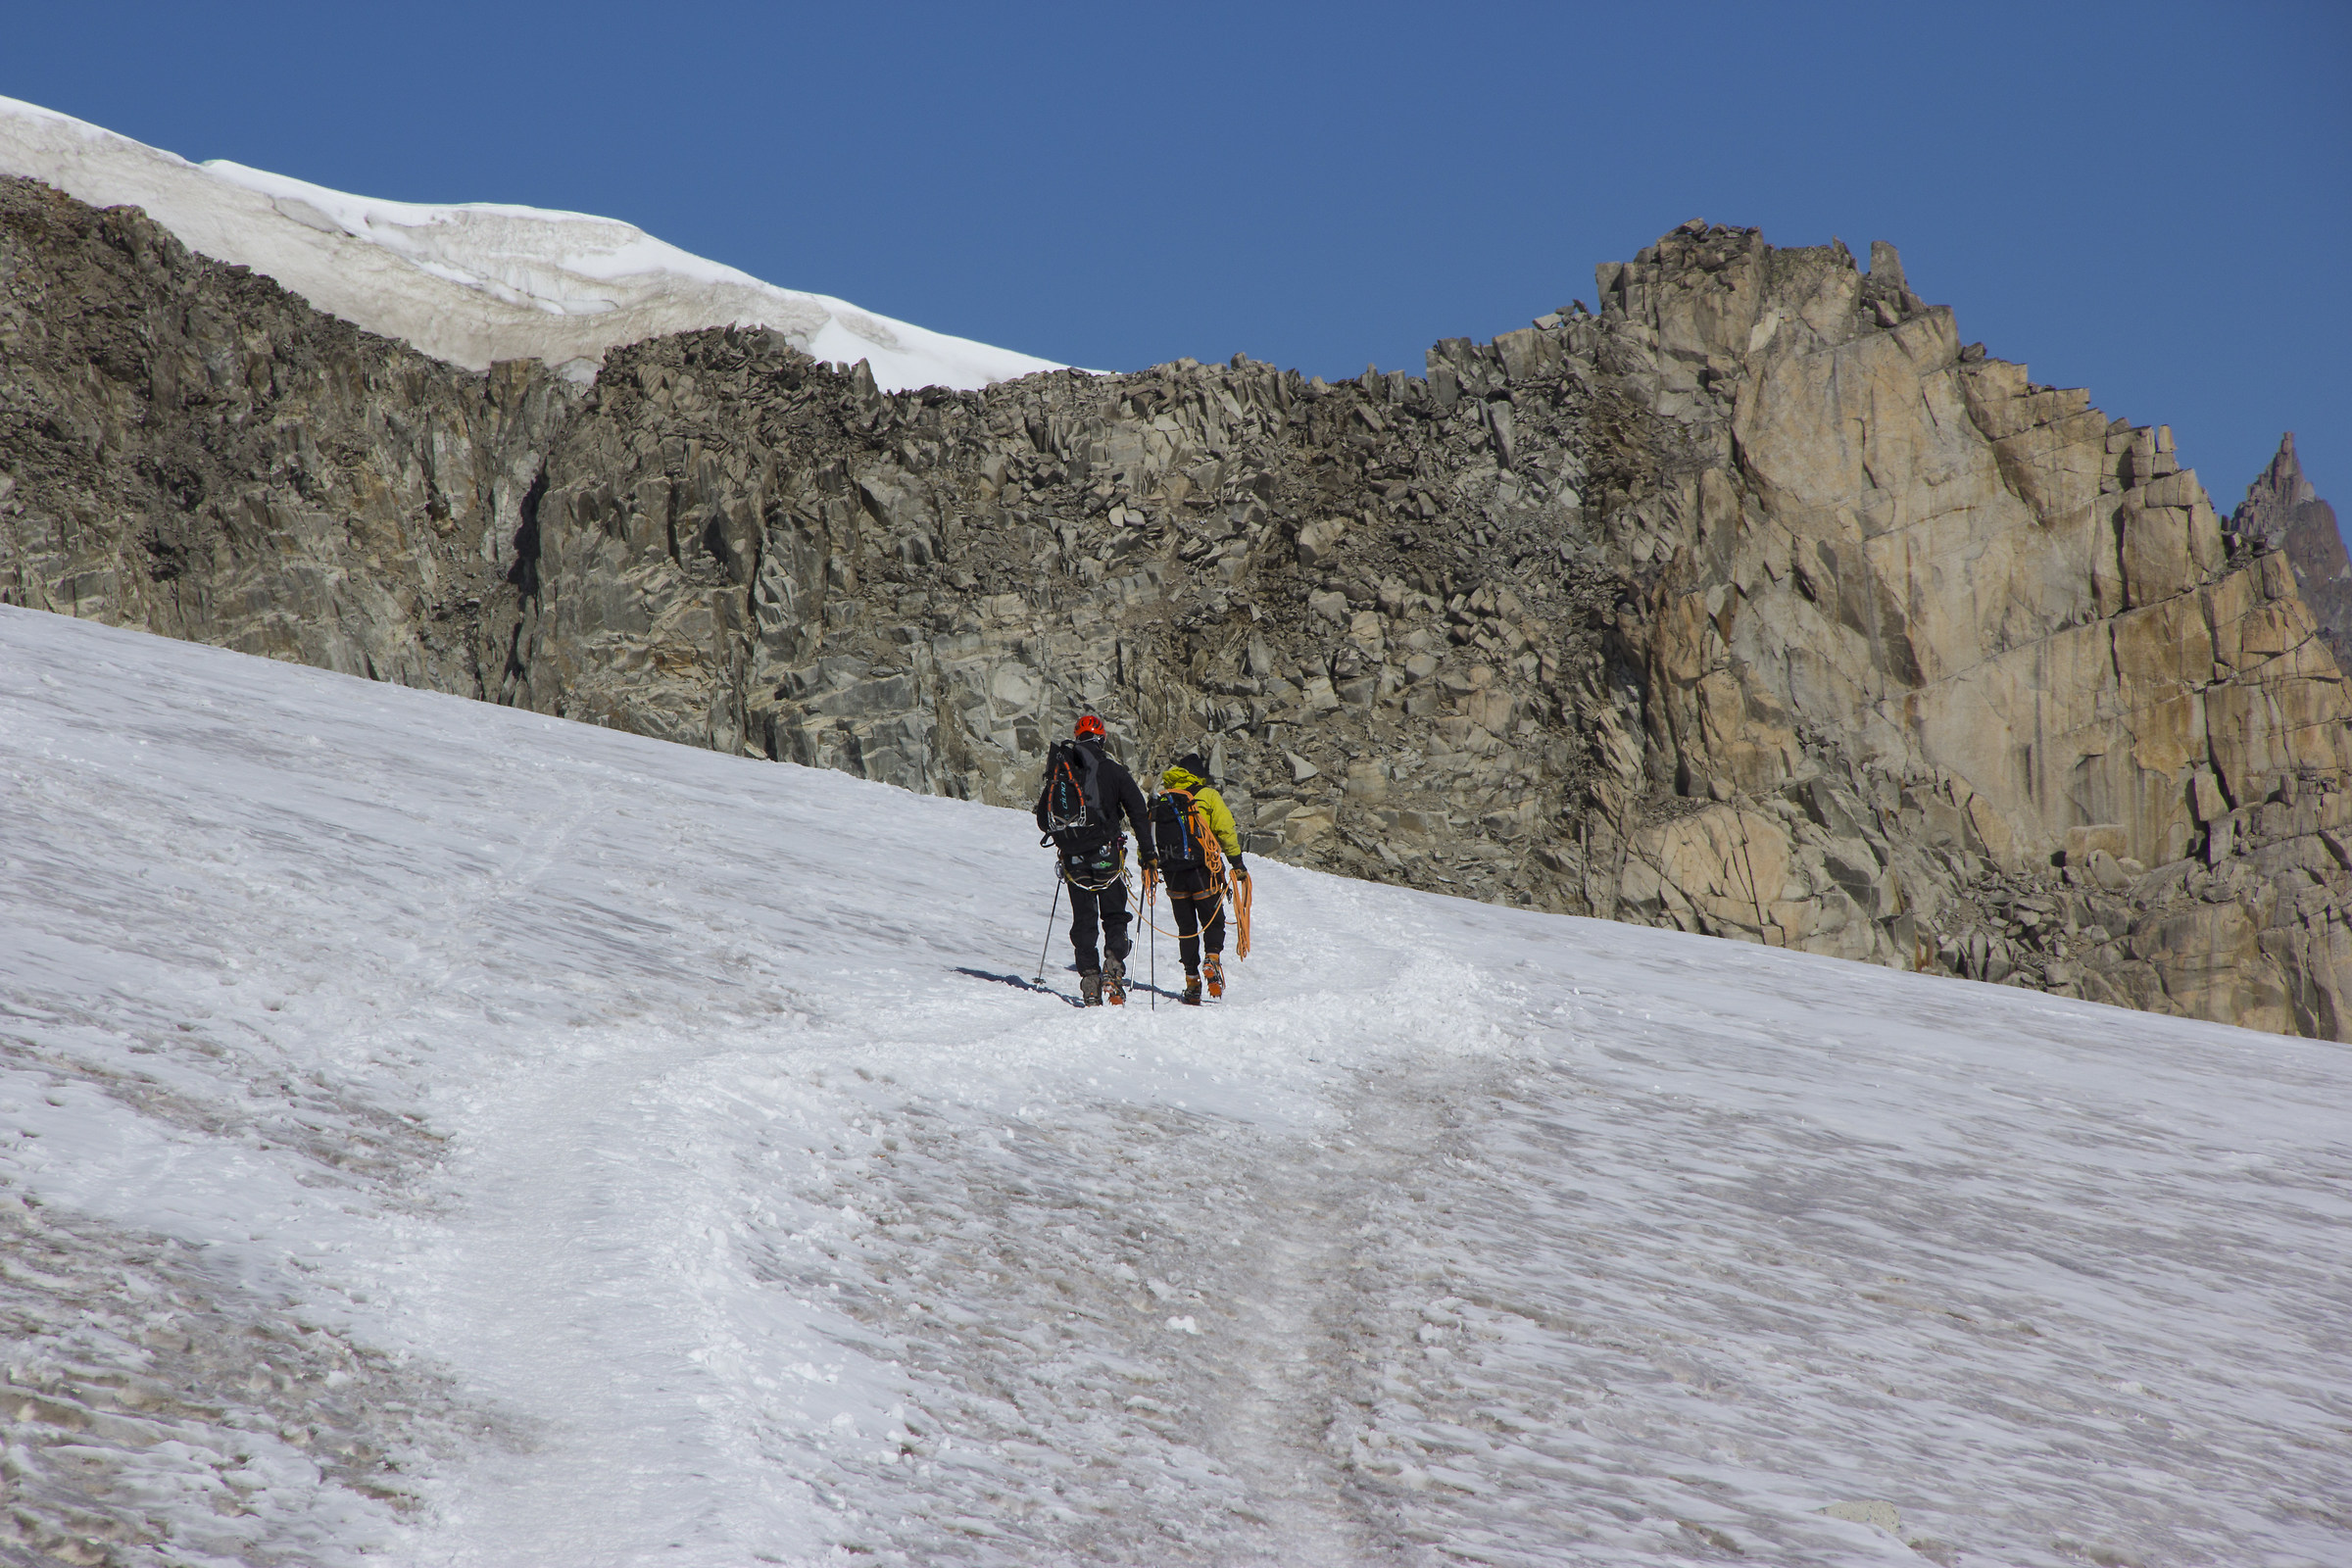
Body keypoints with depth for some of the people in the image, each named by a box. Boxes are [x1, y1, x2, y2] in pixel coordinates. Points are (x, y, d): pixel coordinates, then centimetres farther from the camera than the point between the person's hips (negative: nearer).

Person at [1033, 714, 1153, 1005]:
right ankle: (1113, 965, -16)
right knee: (1114, 915, 7)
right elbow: (1138, 811, -5)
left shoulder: (1060, 772, 7)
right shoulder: (1114, 771, 0)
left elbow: (1042, 819, 13)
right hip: (1106, 854, -2)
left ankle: (1089, 979, 0)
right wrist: (1147, 852, -1)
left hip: (1073, 858, 2)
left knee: (1083, 919, 9)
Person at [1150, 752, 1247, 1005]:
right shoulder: (1208, 796, 1)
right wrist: (1237, 863, -2)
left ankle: (1191, 979, 4)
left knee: (1186, 927, 11)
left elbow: (1148, 833, 11)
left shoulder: (1161, 798, 12)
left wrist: (1147, 862, 19)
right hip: (1202, 873, -3)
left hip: (1173, 875, 3)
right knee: (1213, 922, 8)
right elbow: (1226, 832, -6)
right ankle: (1213, 958, -19)